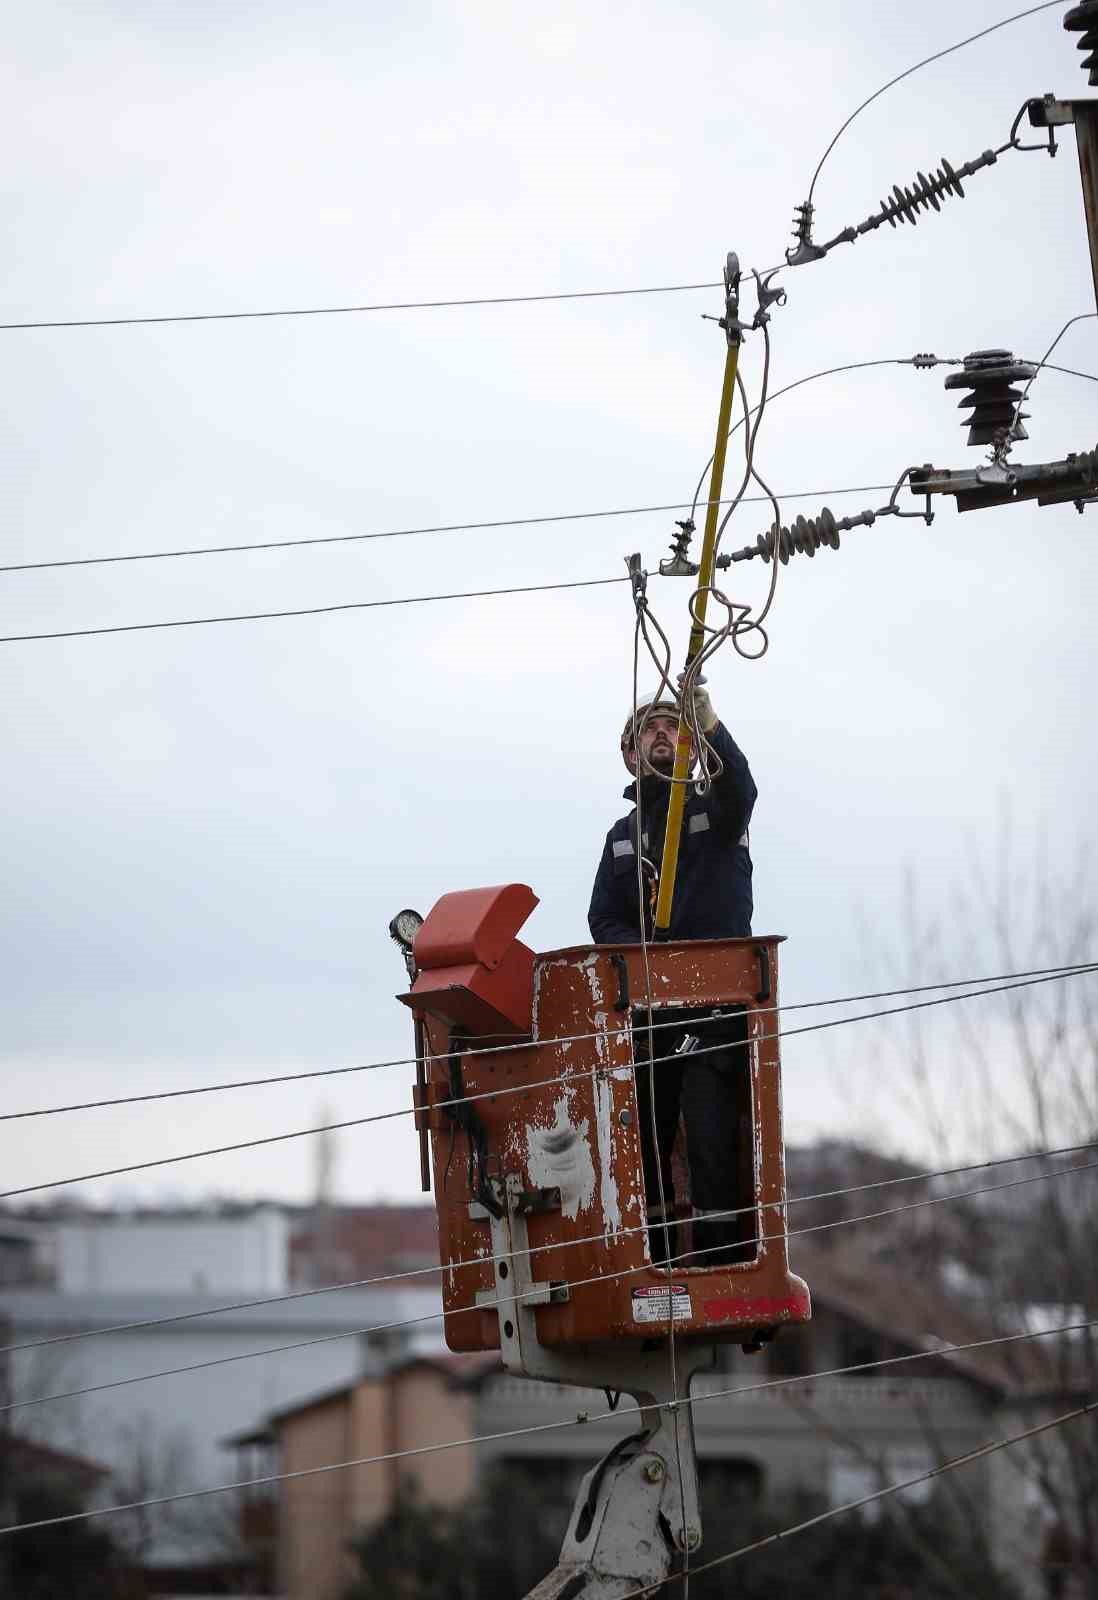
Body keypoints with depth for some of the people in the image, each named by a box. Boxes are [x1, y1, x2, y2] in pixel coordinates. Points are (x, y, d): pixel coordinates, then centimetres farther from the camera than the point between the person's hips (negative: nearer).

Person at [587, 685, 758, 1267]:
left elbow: (738, 782, -17)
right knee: (644, 1141, 2)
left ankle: (722, 1263, -13)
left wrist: (709, 725, -36)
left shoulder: (716, 810, 8)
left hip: (715, 1005, -4)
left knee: (713, 1137, -13)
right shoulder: (622, 835, 20)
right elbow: (603, 919, 11)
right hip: (645, 1008, 4)